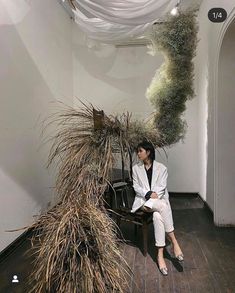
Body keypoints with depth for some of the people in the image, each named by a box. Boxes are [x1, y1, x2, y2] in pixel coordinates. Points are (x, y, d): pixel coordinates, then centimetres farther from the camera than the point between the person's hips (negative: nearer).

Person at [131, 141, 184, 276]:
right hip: (143, 200, 0)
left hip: (159, 199, 0)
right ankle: (174, 241, -29)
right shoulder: (136, 168, 9)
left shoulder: (161, 168, 3)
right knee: (163, 205, -33)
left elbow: (161, 188, -3)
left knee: (157, 215, -34)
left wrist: (150, 202, -17)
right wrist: (148, 194, -16)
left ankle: (160, 254, -27)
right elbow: (136, 187, 3)